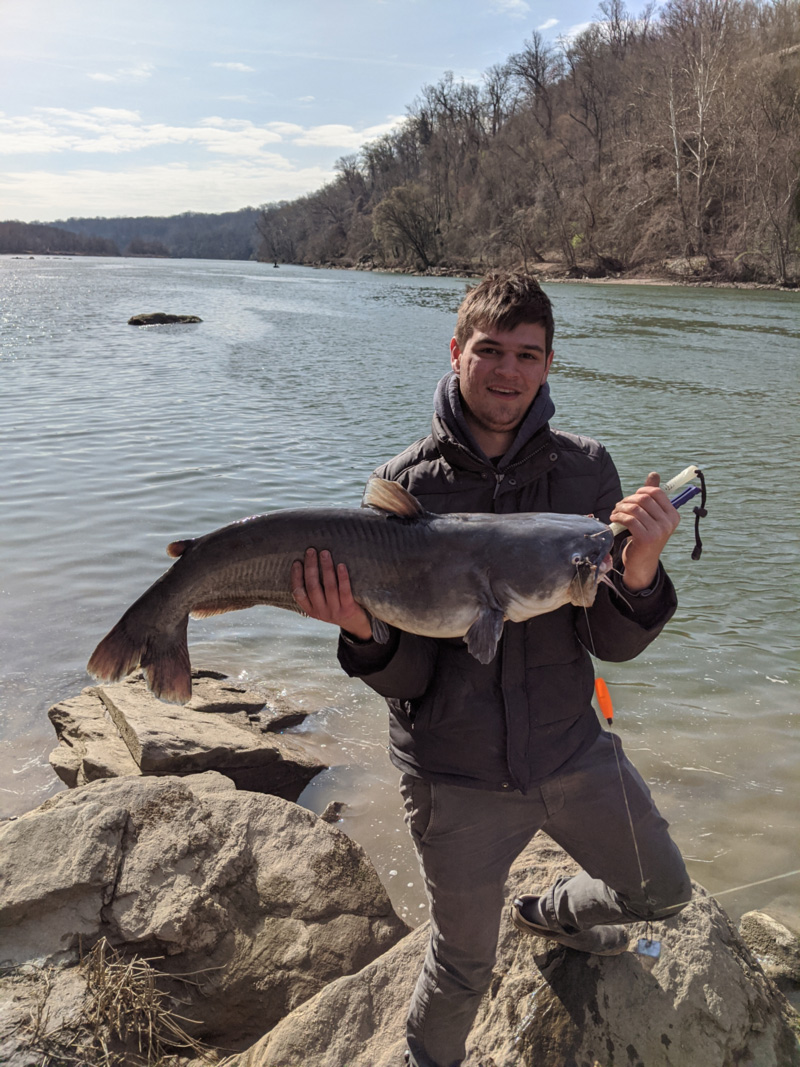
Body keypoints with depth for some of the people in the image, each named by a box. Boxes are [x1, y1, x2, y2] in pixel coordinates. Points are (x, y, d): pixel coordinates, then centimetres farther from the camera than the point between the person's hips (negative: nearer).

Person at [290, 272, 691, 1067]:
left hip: (571, 749, 3)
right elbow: (405, 677, -13)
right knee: (464, 963, 15)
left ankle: (550, 913, 53)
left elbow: (614, 644, -10)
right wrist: (361, 631, -35)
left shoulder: (585, 471, -8)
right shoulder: (405, 486, -14)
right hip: (456, 773, -3)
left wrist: (640, 570, -31)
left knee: (661, 892, 21)